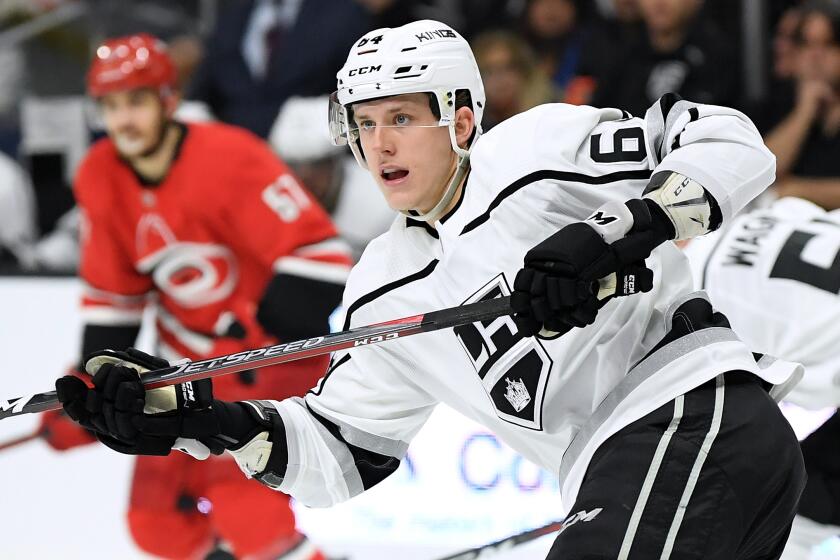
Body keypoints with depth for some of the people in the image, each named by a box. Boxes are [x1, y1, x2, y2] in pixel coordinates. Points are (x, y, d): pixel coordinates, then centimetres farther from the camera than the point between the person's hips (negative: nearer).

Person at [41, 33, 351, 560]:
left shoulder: (229, 160, -24)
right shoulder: (100, 179, -3)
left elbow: (318, 255, -28)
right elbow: (111, 294, 9)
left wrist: (257, 339, -30)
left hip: (273, 349, -7)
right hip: (191, 362, 7)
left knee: (241, 501, -23)